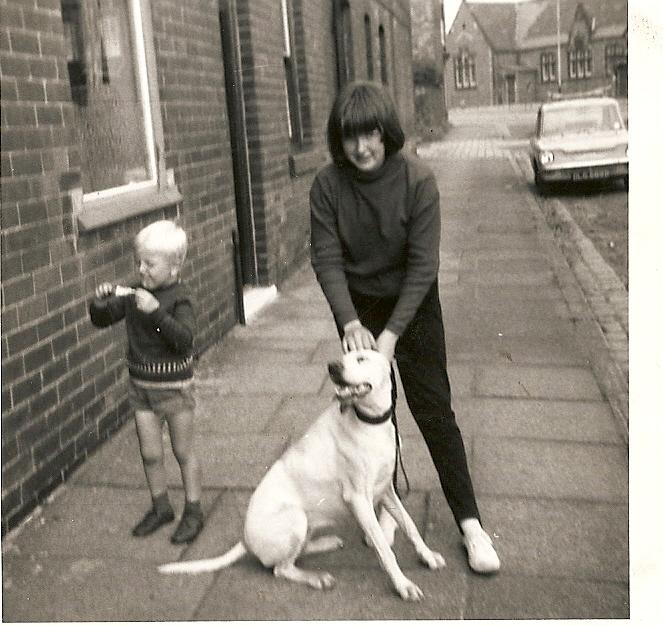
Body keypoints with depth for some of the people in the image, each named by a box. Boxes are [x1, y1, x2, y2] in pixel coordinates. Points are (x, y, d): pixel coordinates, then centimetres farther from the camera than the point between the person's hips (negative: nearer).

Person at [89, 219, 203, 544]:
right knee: (150, 453, 13)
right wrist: (100, 302, -14)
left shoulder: (179, 299, -17)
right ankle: (160, 506, 32)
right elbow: (101, 320, 7)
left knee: (183, 452, 9)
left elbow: (184, 339, -29)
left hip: (174, 387, -5)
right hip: (140, 385, 5)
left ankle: (193, 511, 23)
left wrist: (157, 312, -38)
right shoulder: (132, 296, -1)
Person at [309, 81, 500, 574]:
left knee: (434, 409, -2)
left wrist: (392, 332, -26)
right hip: (358, 306, 2)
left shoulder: (418, 181, -21)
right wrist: (351, 323, -28)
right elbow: (327, 259, -15)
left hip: (413, 304, -2)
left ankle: (470, 523, 7)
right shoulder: (328, 186, -15)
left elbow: (423, 265, -21)